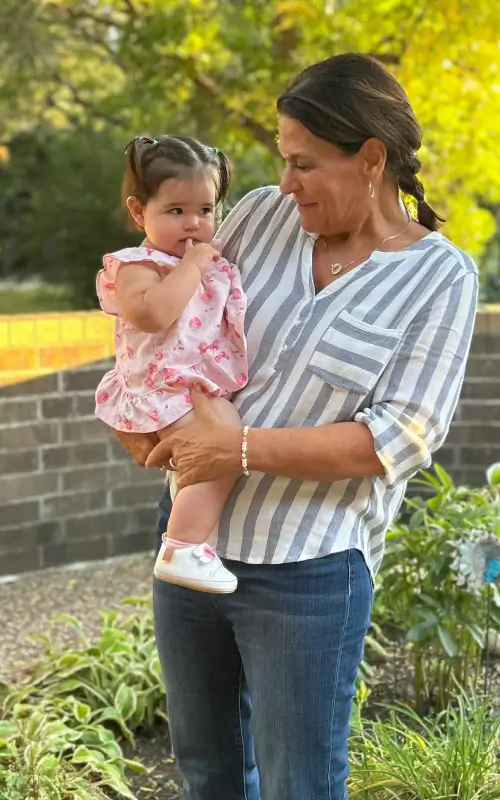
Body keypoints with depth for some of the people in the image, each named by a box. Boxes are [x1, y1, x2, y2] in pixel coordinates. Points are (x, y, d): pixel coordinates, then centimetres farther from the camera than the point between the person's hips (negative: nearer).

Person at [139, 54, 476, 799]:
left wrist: (243, 449, -24)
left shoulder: (441, 279, -10)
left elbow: (399, 441, -17)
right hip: (193, 537, 5)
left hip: (308, 571, -5)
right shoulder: (265, 215, 2)